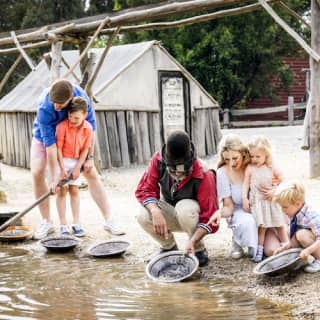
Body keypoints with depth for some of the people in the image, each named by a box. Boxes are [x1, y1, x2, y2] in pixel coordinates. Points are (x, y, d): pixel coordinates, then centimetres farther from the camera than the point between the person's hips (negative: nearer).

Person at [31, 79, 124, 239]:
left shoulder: (81, 96, -31)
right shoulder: (44, 108, -38)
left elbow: (90, 125, -17)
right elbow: (49, 143, -35)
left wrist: (90, 157, -16)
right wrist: (54, 177, -32)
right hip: (44, 136, -2)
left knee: (91, 172, -8)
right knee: (37, 172, -19)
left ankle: (109, 220, -4)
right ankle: (46, 222, -5)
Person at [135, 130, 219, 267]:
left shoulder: (203, 176, -31)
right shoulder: (158, 160, -21)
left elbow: (209, 217, -31)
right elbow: (144, 190, -17)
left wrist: (192, 240, -45)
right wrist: (156, 212, -37)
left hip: (194, 218, -3)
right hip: (170, 215, 3)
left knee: (184, 208, -38)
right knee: (143, 216, -27)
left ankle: (199, 250, -10)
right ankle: (169, 247, 3)